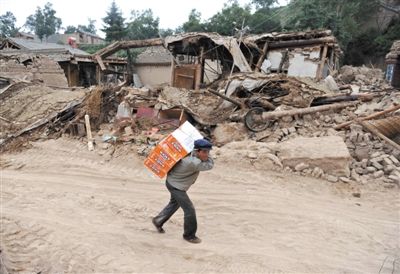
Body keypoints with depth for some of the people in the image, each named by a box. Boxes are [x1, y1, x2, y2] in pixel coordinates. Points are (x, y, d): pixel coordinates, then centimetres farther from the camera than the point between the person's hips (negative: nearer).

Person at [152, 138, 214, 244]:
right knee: (189, 209, -7)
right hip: (175, 186, -10)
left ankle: (158, 221, 49)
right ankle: (189, 235, 11)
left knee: (174, 204, 31)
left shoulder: (191, 154, -10)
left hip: (174, 183, 10)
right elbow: (210, 165, -23)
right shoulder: (193, 162, -35)